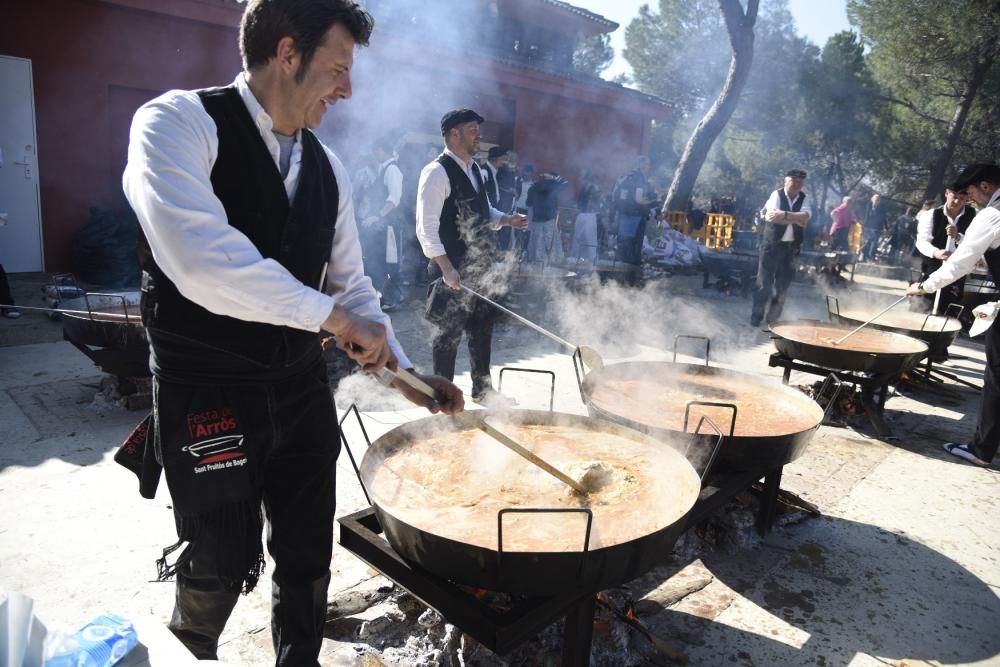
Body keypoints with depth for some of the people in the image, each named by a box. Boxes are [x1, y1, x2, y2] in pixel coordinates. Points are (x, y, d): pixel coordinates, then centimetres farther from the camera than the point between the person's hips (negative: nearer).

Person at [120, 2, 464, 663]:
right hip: (208, 394, -5)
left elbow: (351, 285, 12)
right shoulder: (178, 122, -12)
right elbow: (199, 257, -29)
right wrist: (332, 315, -22)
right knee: (224, 564, 10)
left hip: (302, 389, 5)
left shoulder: (328, 168, 7)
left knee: (308, 558, 14)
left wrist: (405, 373, 4)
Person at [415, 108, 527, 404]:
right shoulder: (437, 173, -14)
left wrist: (507, 219, 5)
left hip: (480, 266, 9)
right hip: (454, 271, -9)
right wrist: (447, 268, -25)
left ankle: (482, 389, 30)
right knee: (448, 333, 3)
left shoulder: (473, 170, 14)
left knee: (482, 329, 16)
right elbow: (427, 228, -20)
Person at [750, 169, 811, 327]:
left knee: (783, 282, 9)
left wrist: (784, 215, -27)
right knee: (764, 281, -3)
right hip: (771, 244, -4)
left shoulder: (804, 199, 4)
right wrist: (796, 218, -23)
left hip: (791, 246, 4)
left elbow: (805, 219, -15)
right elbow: (773, 216, -25)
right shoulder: (777, 195, -7)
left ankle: (773, 317, 21)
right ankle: (756, 316, 7)